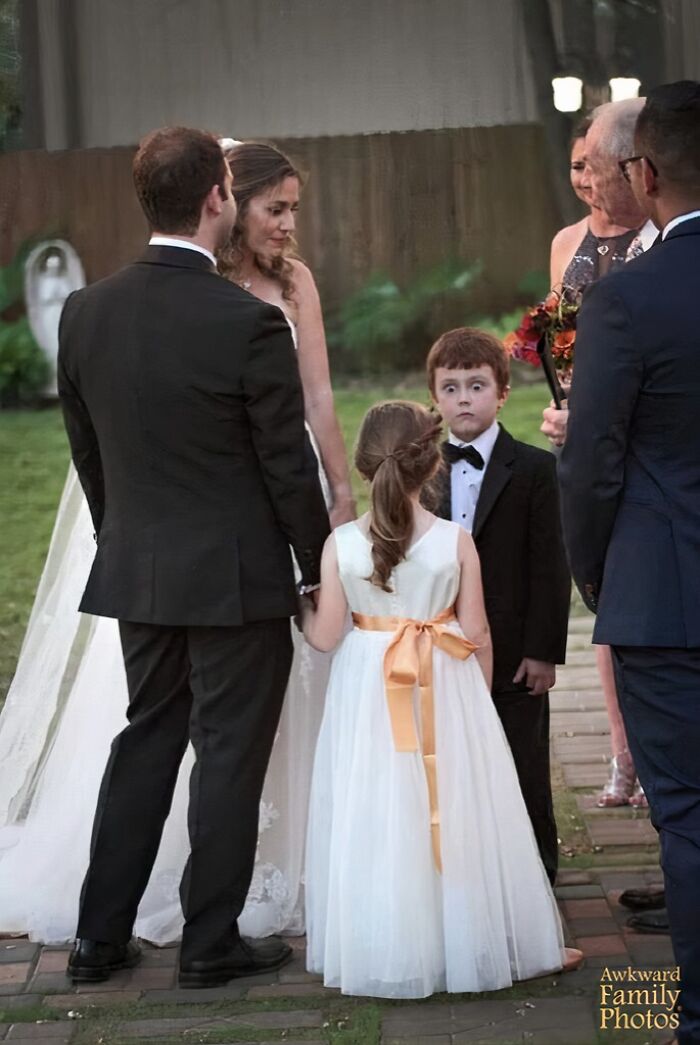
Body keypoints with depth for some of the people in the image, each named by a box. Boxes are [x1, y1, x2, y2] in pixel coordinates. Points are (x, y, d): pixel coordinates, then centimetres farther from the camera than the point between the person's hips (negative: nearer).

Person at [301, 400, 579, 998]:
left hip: (367, 695, 1)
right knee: (453, 818, 11)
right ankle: (466, 943, 21)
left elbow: (325, 636, -5)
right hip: (446, 693, 0)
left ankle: (381, 951, 19)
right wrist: (480, 700, 11)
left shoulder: (341, 544, -9)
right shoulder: (456, 541, -10)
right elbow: (476, 636, -4)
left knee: (375, 824, 11)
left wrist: (300, 602, 16)